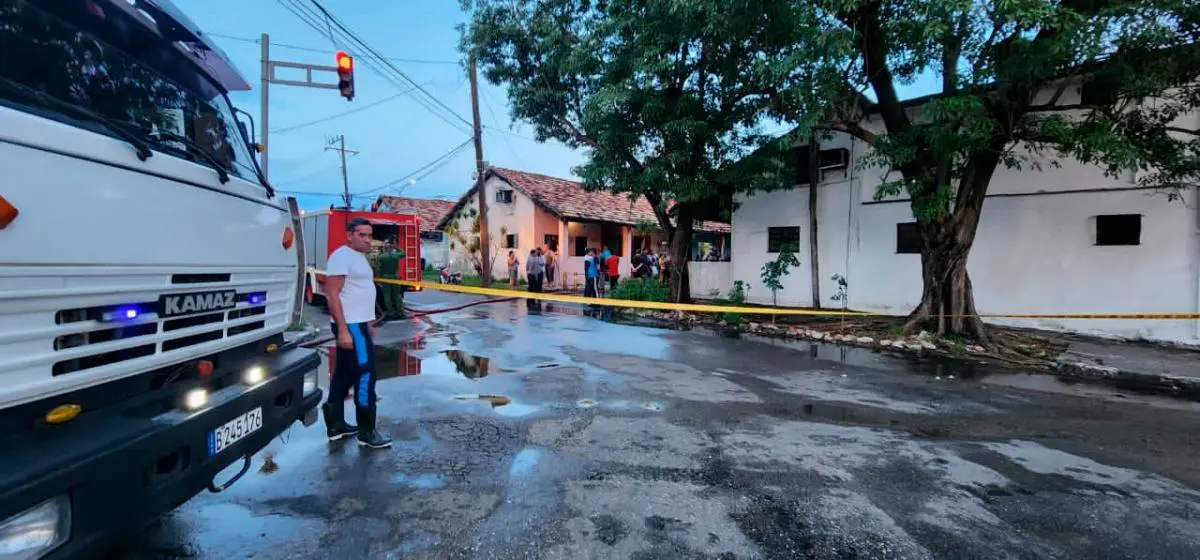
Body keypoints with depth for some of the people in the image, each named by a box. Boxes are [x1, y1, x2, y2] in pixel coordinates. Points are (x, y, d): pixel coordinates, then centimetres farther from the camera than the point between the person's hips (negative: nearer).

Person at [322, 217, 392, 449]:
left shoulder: (359, 257, 16)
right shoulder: (342, 256, -14)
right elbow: (333, 294, -20)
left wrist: (368, 323, 22)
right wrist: (343, 330, -24)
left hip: (358, 324, 10)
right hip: (350, 326, -10)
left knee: (344, 375, 14)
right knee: (365, 375, -7)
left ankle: (335, 425, 24)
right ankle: (366, 432, 1)